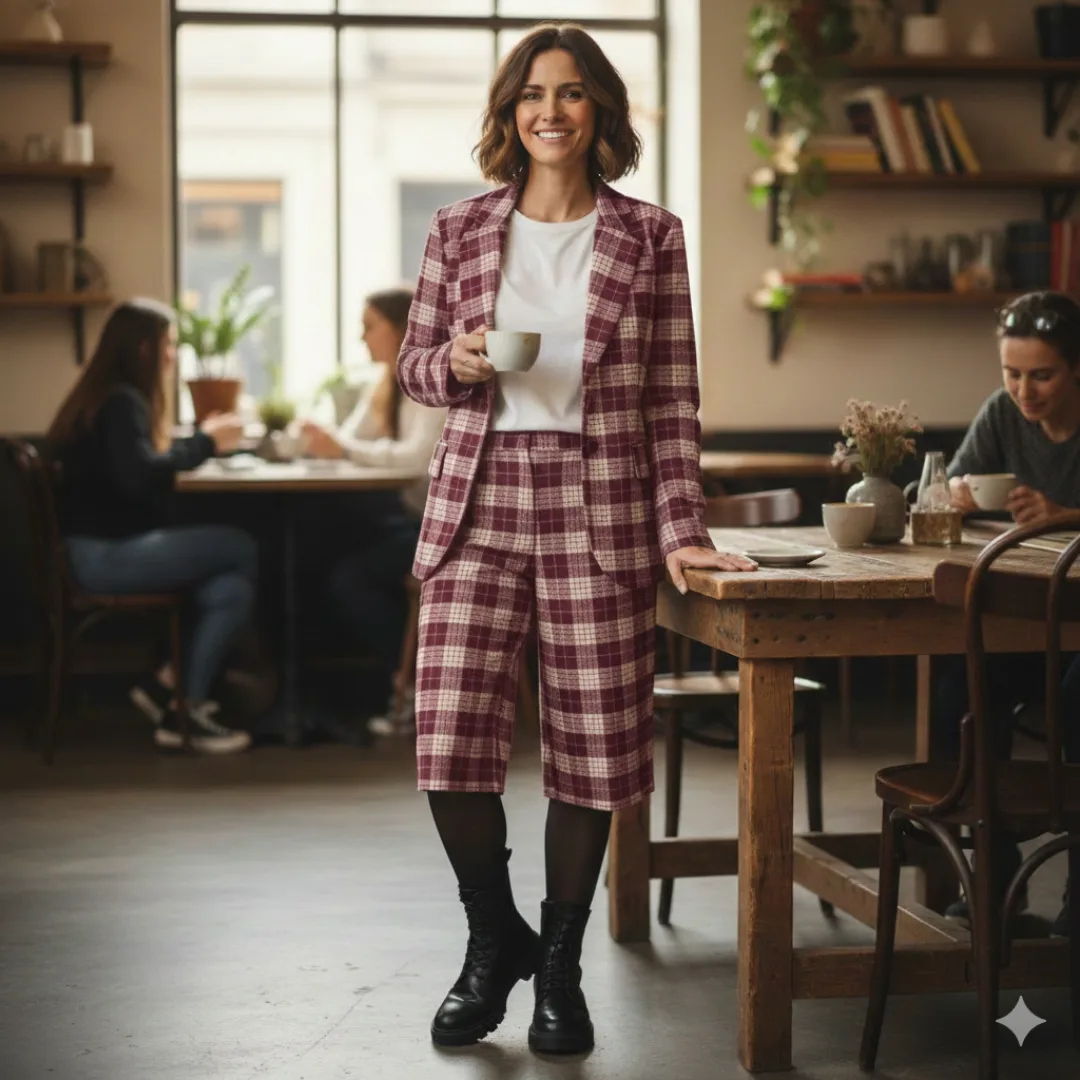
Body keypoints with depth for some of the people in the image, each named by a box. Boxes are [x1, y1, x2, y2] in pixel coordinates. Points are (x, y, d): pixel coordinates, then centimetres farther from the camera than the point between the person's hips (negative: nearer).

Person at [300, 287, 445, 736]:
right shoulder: (388, 384, 16)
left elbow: (421, 456, -27)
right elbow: (349, 438, 8)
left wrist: (342, 450, -28)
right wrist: (319, 438, -15)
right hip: (410, 513, 9)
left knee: (347, 579, -20)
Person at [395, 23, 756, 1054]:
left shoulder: (650, 238, 4)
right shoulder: (458, 231, 8)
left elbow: (673, 399, 4)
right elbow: (414, 364, 15)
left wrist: (681, 529, -3)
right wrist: (458, 364, -8)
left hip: (599, 512, -1)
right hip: (477, 505, 1)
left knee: (591, 748, 2)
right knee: (450, 741, -8)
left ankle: (559, 965, 22)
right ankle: (492, 938, 19)